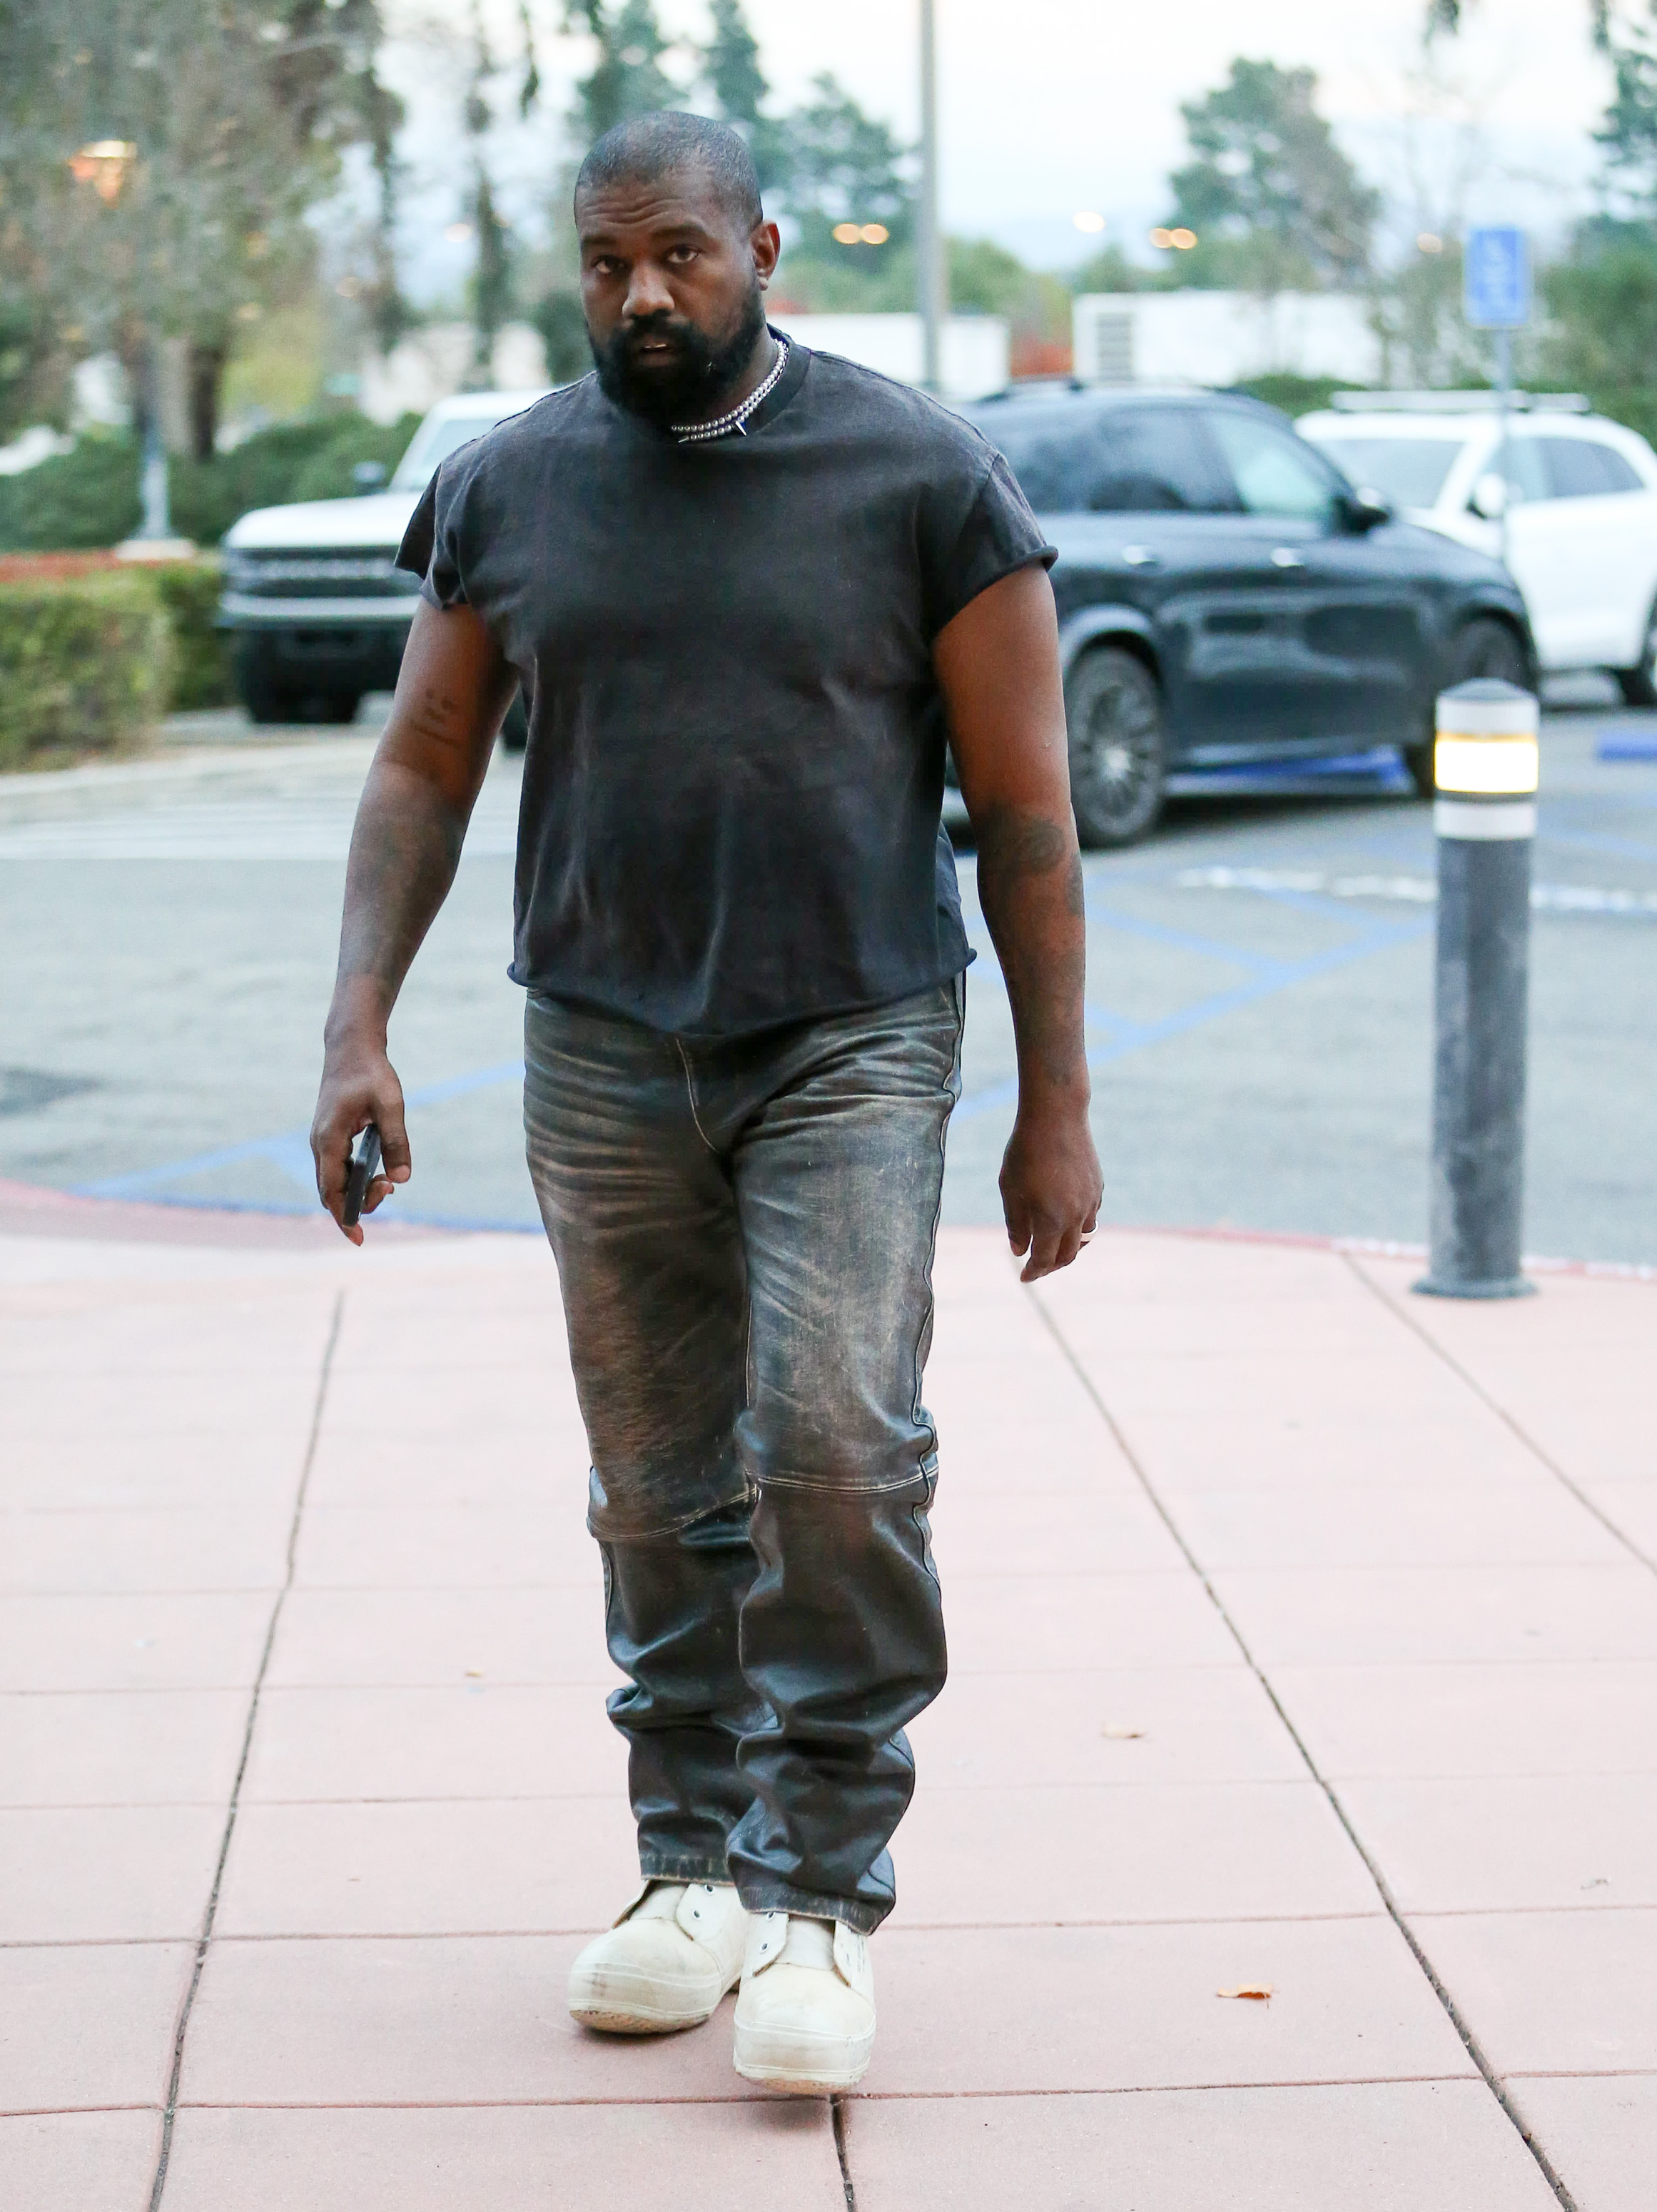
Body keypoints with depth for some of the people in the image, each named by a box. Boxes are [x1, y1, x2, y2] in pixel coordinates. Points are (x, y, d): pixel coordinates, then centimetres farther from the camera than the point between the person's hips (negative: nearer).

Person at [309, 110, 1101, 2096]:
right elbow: (423, 767, 11)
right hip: (603, 1057, 3)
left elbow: (1023, 804, -1)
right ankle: (693, 1868, 19)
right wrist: (357, 1025, -2)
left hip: (852, 1047, -3)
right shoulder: (505, 489, 6)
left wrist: (1055, 1104, -2)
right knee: (662, 1493, 6)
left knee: (837, 1447, -15)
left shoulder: (921, 479, -3)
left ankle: (820, 1893, -4)